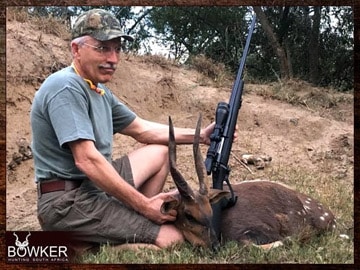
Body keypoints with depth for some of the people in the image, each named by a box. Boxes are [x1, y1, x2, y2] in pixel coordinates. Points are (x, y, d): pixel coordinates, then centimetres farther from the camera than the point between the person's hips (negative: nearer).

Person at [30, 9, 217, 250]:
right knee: (172, 239, -17)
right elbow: (87, 160, -25)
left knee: (160, 151, 21)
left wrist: (200, 135, 11)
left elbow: (142, 130, 21)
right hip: (69, 202, -10)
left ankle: (135, 220, 11)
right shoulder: (66, 87, -18)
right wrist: (145, 206, -22)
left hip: (95, 186, 10)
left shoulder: (100, 92, 12)